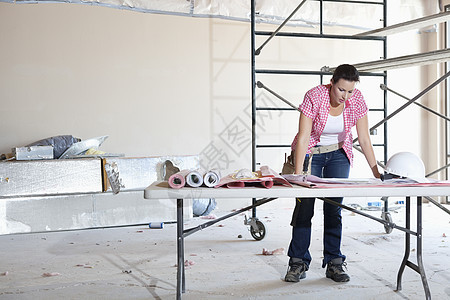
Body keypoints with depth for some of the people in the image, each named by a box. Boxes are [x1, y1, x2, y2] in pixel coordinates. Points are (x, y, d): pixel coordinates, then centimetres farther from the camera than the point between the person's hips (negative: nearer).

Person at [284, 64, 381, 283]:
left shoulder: (356, 99, -15)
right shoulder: (314, 97, -26)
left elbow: (364, 139, -10)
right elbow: (302, 138, -27)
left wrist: (376, 172, -12)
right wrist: (298, 175, -31)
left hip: (338, 154, 2)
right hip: (310, 152, -2)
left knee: (334, 208, -2)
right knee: (304, 206, -7)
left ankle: (334, 263, 7)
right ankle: (298, 263, 4)